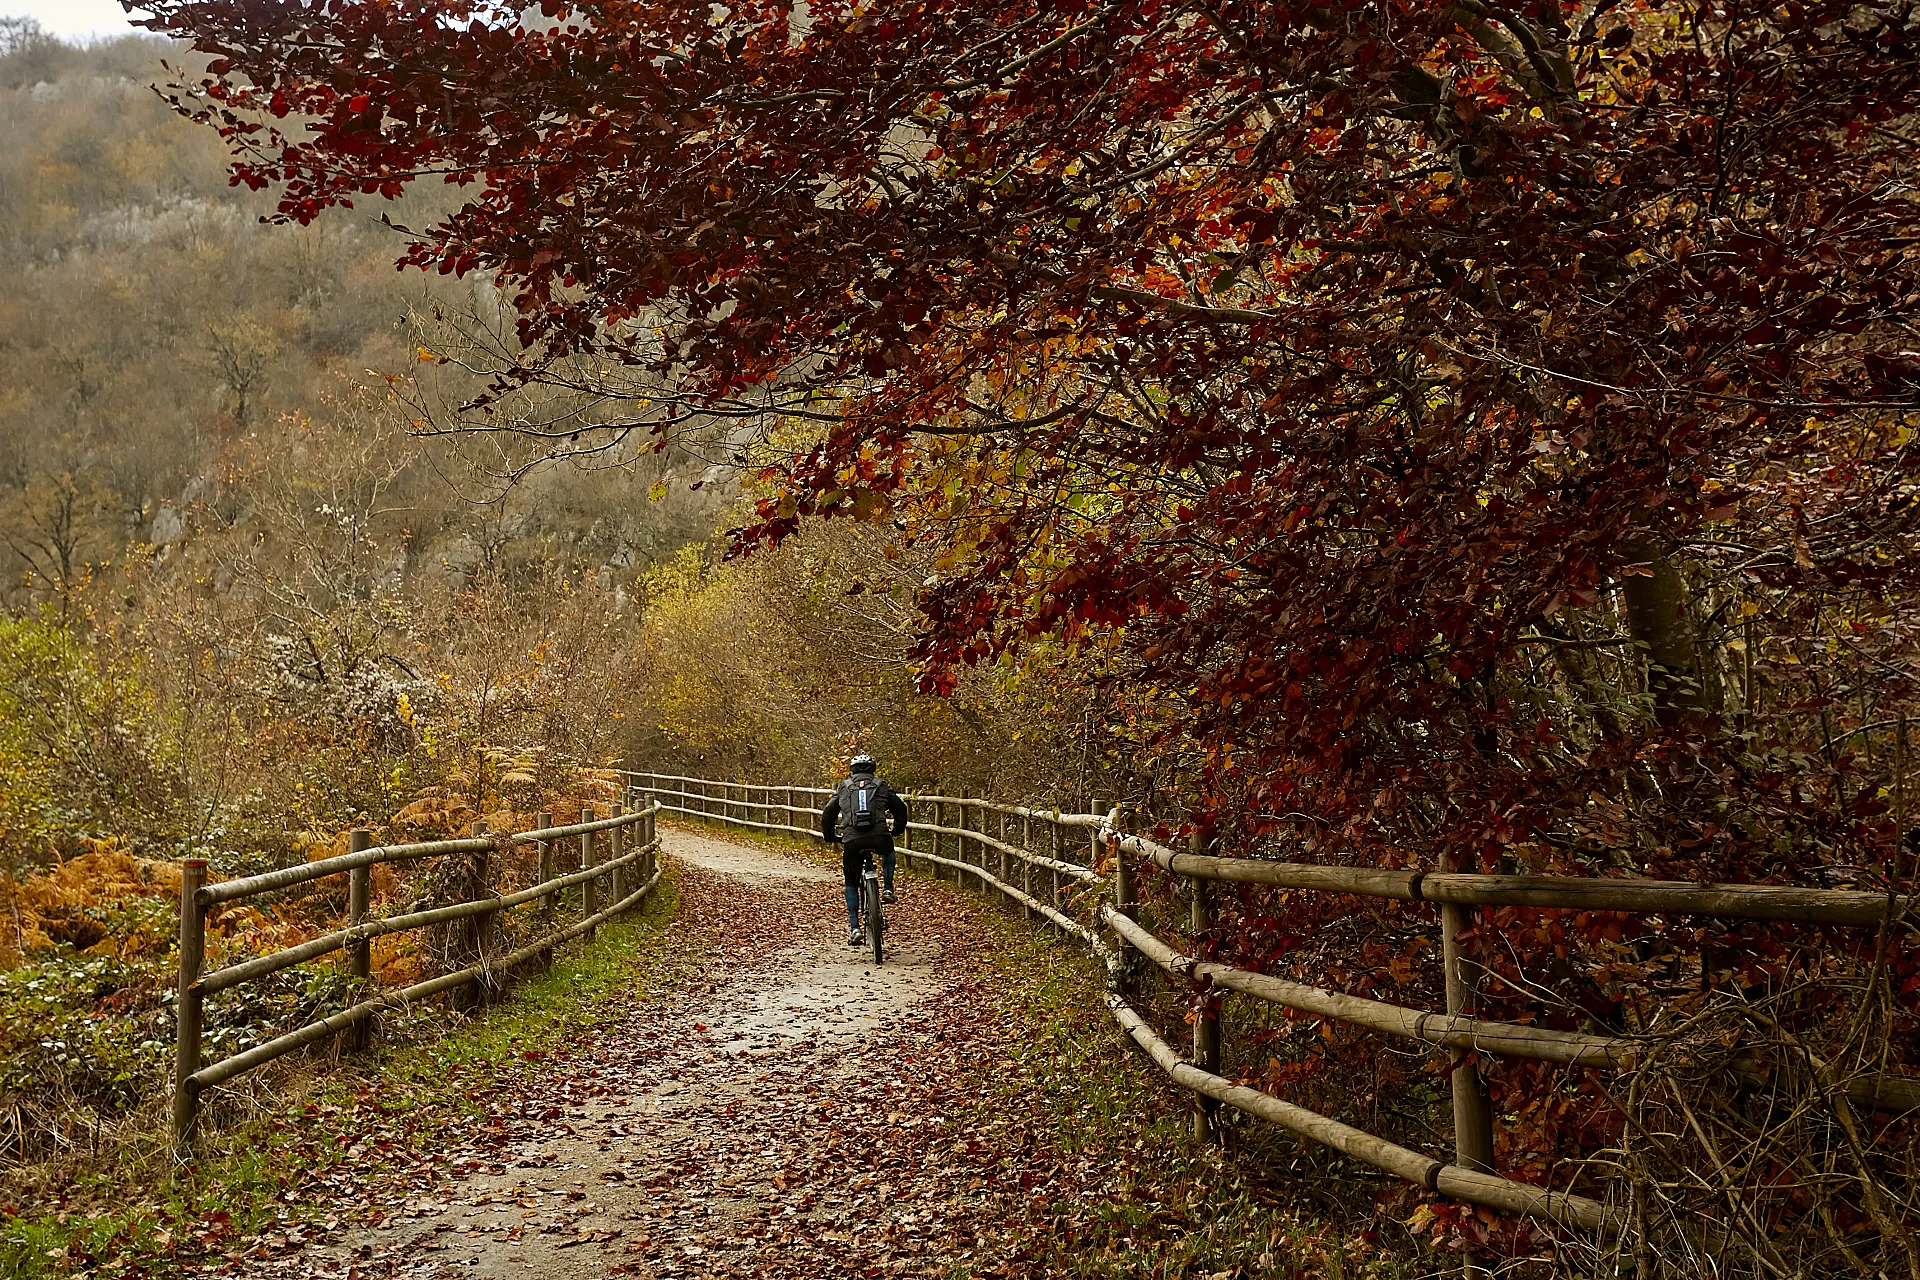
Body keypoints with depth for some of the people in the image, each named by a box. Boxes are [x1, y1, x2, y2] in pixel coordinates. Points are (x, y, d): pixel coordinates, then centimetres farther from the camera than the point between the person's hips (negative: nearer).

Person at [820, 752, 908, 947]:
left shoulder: (843, 787, 20)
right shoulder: (881, 785, 19)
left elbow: (827, 815, 20)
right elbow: (900, 809, 19)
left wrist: (829, 836, 35)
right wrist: (897, 829, 36)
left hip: (852, 841, 0)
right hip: (879, 837, 0)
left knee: (851, 884, 17)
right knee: (888, 852, 38)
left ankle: (854, 928, 8)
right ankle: (887, 889, 22)